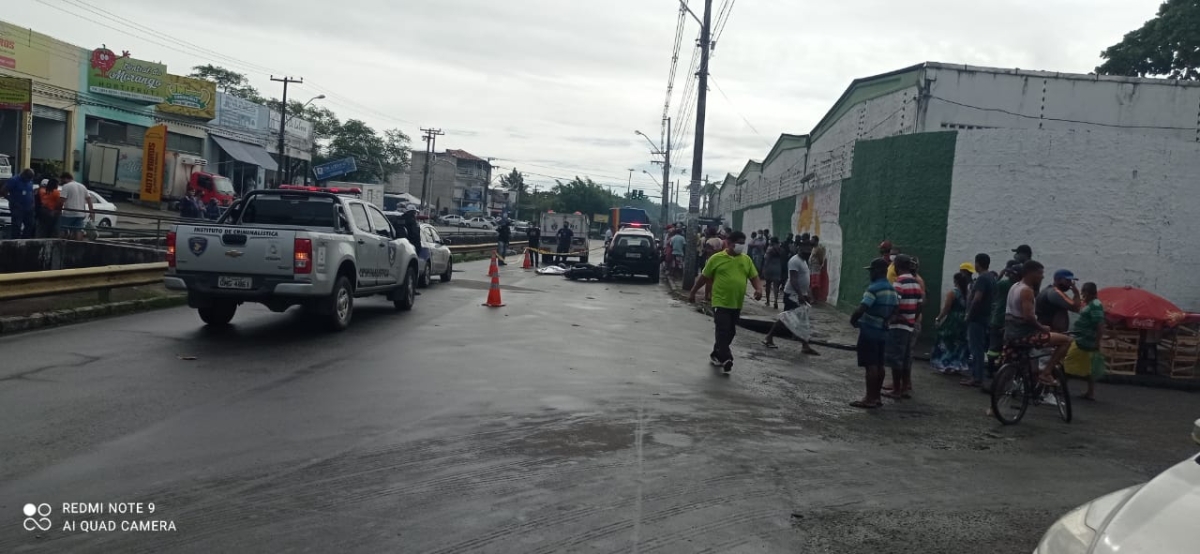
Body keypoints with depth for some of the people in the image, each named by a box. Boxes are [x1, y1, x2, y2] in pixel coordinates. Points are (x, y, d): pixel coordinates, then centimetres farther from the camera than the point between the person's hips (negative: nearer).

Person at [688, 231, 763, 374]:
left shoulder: (746, 259, 6)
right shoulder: (716, 258, -5)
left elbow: (754, 277, 8)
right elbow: (704, 277, 2)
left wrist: (759, 289, -13)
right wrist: (693, 292, 8)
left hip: (737, 304, 5)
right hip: (720, 302, -5)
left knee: (730, 333, 14)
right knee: (723, 331, -12)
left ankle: (716, 355, 30)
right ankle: (726, 359, -13)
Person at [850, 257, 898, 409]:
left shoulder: (874, 288, -18)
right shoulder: (892, 289, 10)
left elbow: (861, 309, -24)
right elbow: (894, 310, 16)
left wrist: (853, 320, -7)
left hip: (869, 331, -8)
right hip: (882, 331, 8)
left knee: (870, 365, -5)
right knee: (879, 365, 12)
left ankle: (870, 398, -2)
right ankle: (876, 396, 18)